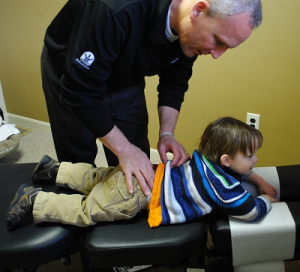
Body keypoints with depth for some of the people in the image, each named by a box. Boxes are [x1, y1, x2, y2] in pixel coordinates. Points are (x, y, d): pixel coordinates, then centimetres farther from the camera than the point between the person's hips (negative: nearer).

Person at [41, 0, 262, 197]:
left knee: (139, 163, 4)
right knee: (78, 159, 5)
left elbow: (174, 83, -5)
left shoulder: (191, 31, -21)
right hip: (69, 70, -4)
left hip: (125, 78, 5)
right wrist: (123, 149, -32)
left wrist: (167, 134, -19)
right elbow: (79, 91, -37)